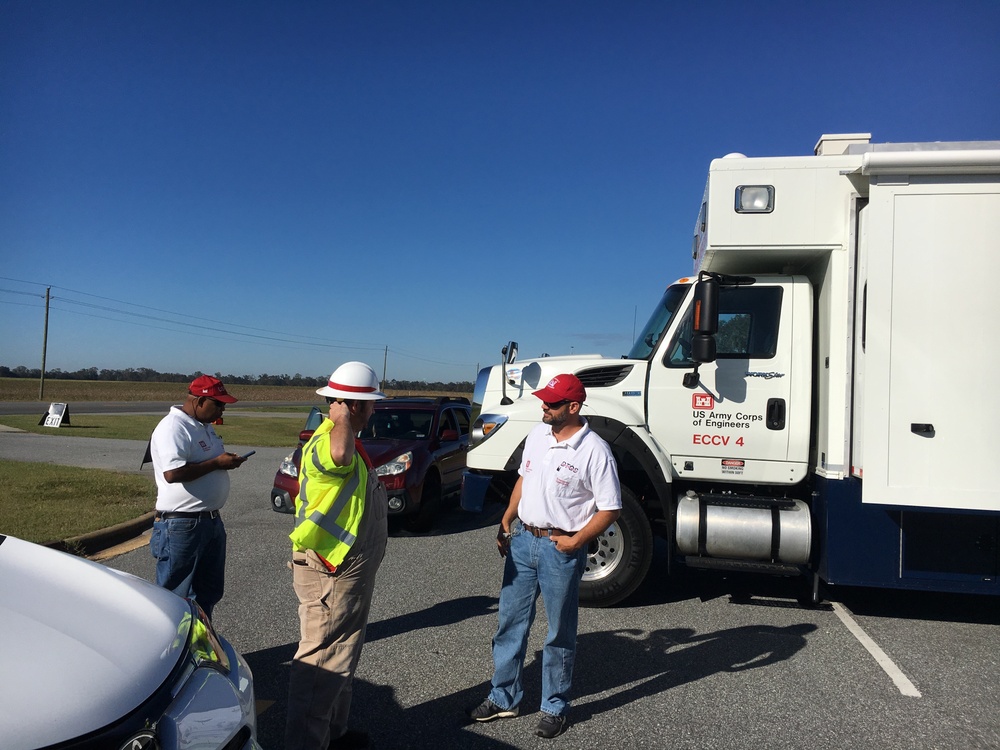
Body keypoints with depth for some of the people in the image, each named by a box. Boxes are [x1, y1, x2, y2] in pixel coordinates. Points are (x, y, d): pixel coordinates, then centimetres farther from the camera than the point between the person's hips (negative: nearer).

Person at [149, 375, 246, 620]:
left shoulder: (205, 425, 13)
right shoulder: (173, 428, -18)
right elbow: (173, 472, -29)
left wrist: (228, 460, 9)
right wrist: (217, 463, -22)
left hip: (211, 520, 10)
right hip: (182, 526, -10)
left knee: (209, 591, 19)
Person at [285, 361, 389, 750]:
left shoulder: (350, 441, 11)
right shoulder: (324, 441, -23)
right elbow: (339, 454, -49)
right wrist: (342, 417, -33)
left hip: (351, 571, 11)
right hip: (331, 575, -11)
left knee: (341, 658, 23)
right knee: (322, 663, -2)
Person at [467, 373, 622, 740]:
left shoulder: (595, 451, -16)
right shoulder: (537, 434, 3)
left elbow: (610, 508, -13)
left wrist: (576, 541, -19)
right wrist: (505, 523, 12)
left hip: (561, 548, -6)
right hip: (523, 539, 6)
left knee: (560, 634, 9)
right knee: (510, 622, 14)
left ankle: (554, 707, 27)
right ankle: (503, 698, 31)